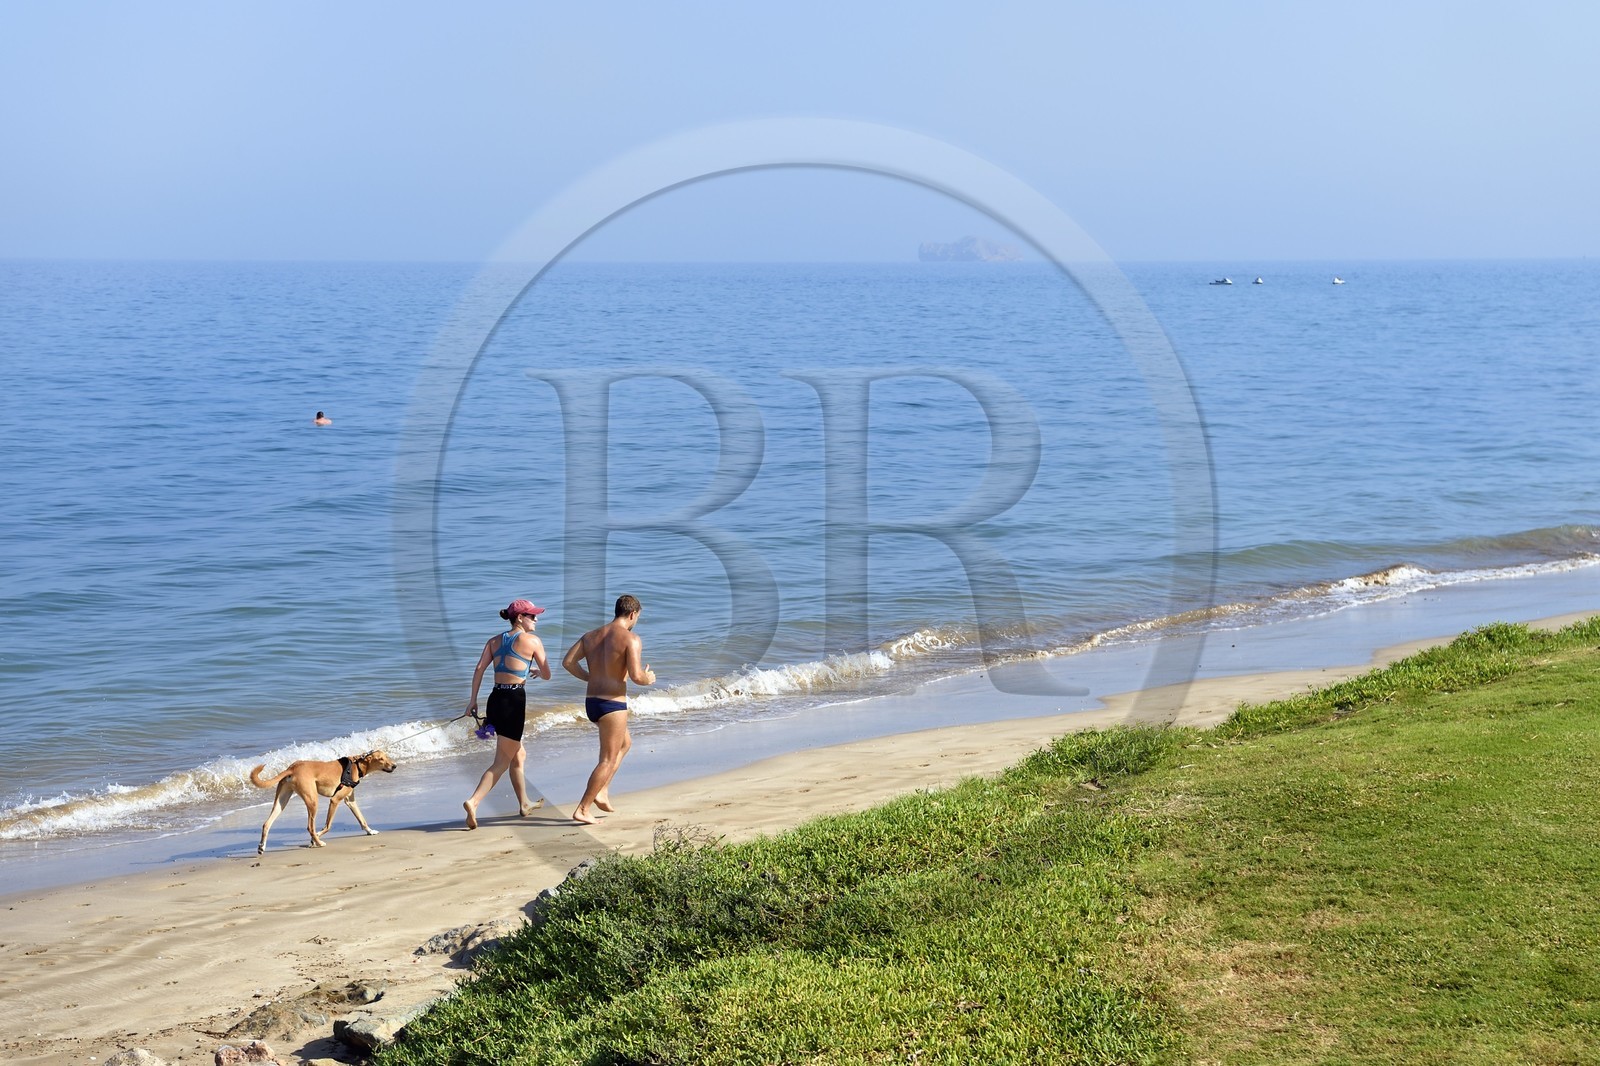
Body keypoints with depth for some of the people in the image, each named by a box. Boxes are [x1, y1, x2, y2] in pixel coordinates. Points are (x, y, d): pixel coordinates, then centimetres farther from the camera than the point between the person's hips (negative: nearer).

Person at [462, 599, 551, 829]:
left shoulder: (494, 641, 13)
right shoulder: (532, 641, -1)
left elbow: (479, 668, 3)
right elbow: (546, 675, 5)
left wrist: (473, 699, 3)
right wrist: (535, 671, 28)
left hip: (495, 699, 7)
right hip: (514, 700, -7)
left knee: (518, 755, 23)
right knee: (502, 762, -4)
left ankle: (524, 804, 33)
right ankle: (474, 801, -21)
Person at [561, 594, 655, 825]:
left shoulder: (591, 635, 10)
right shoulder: (631, 638, -11)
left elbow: (568, 662, 4)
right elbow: (636, 676, -21)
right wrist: (648, 679, 1)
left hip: (590, 701, 8)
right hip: (613, 704, -8)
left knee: (625, 743, 28)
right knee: (608, 760, 4)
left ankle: (602, 791, 19)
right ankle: (582, 810, 2)